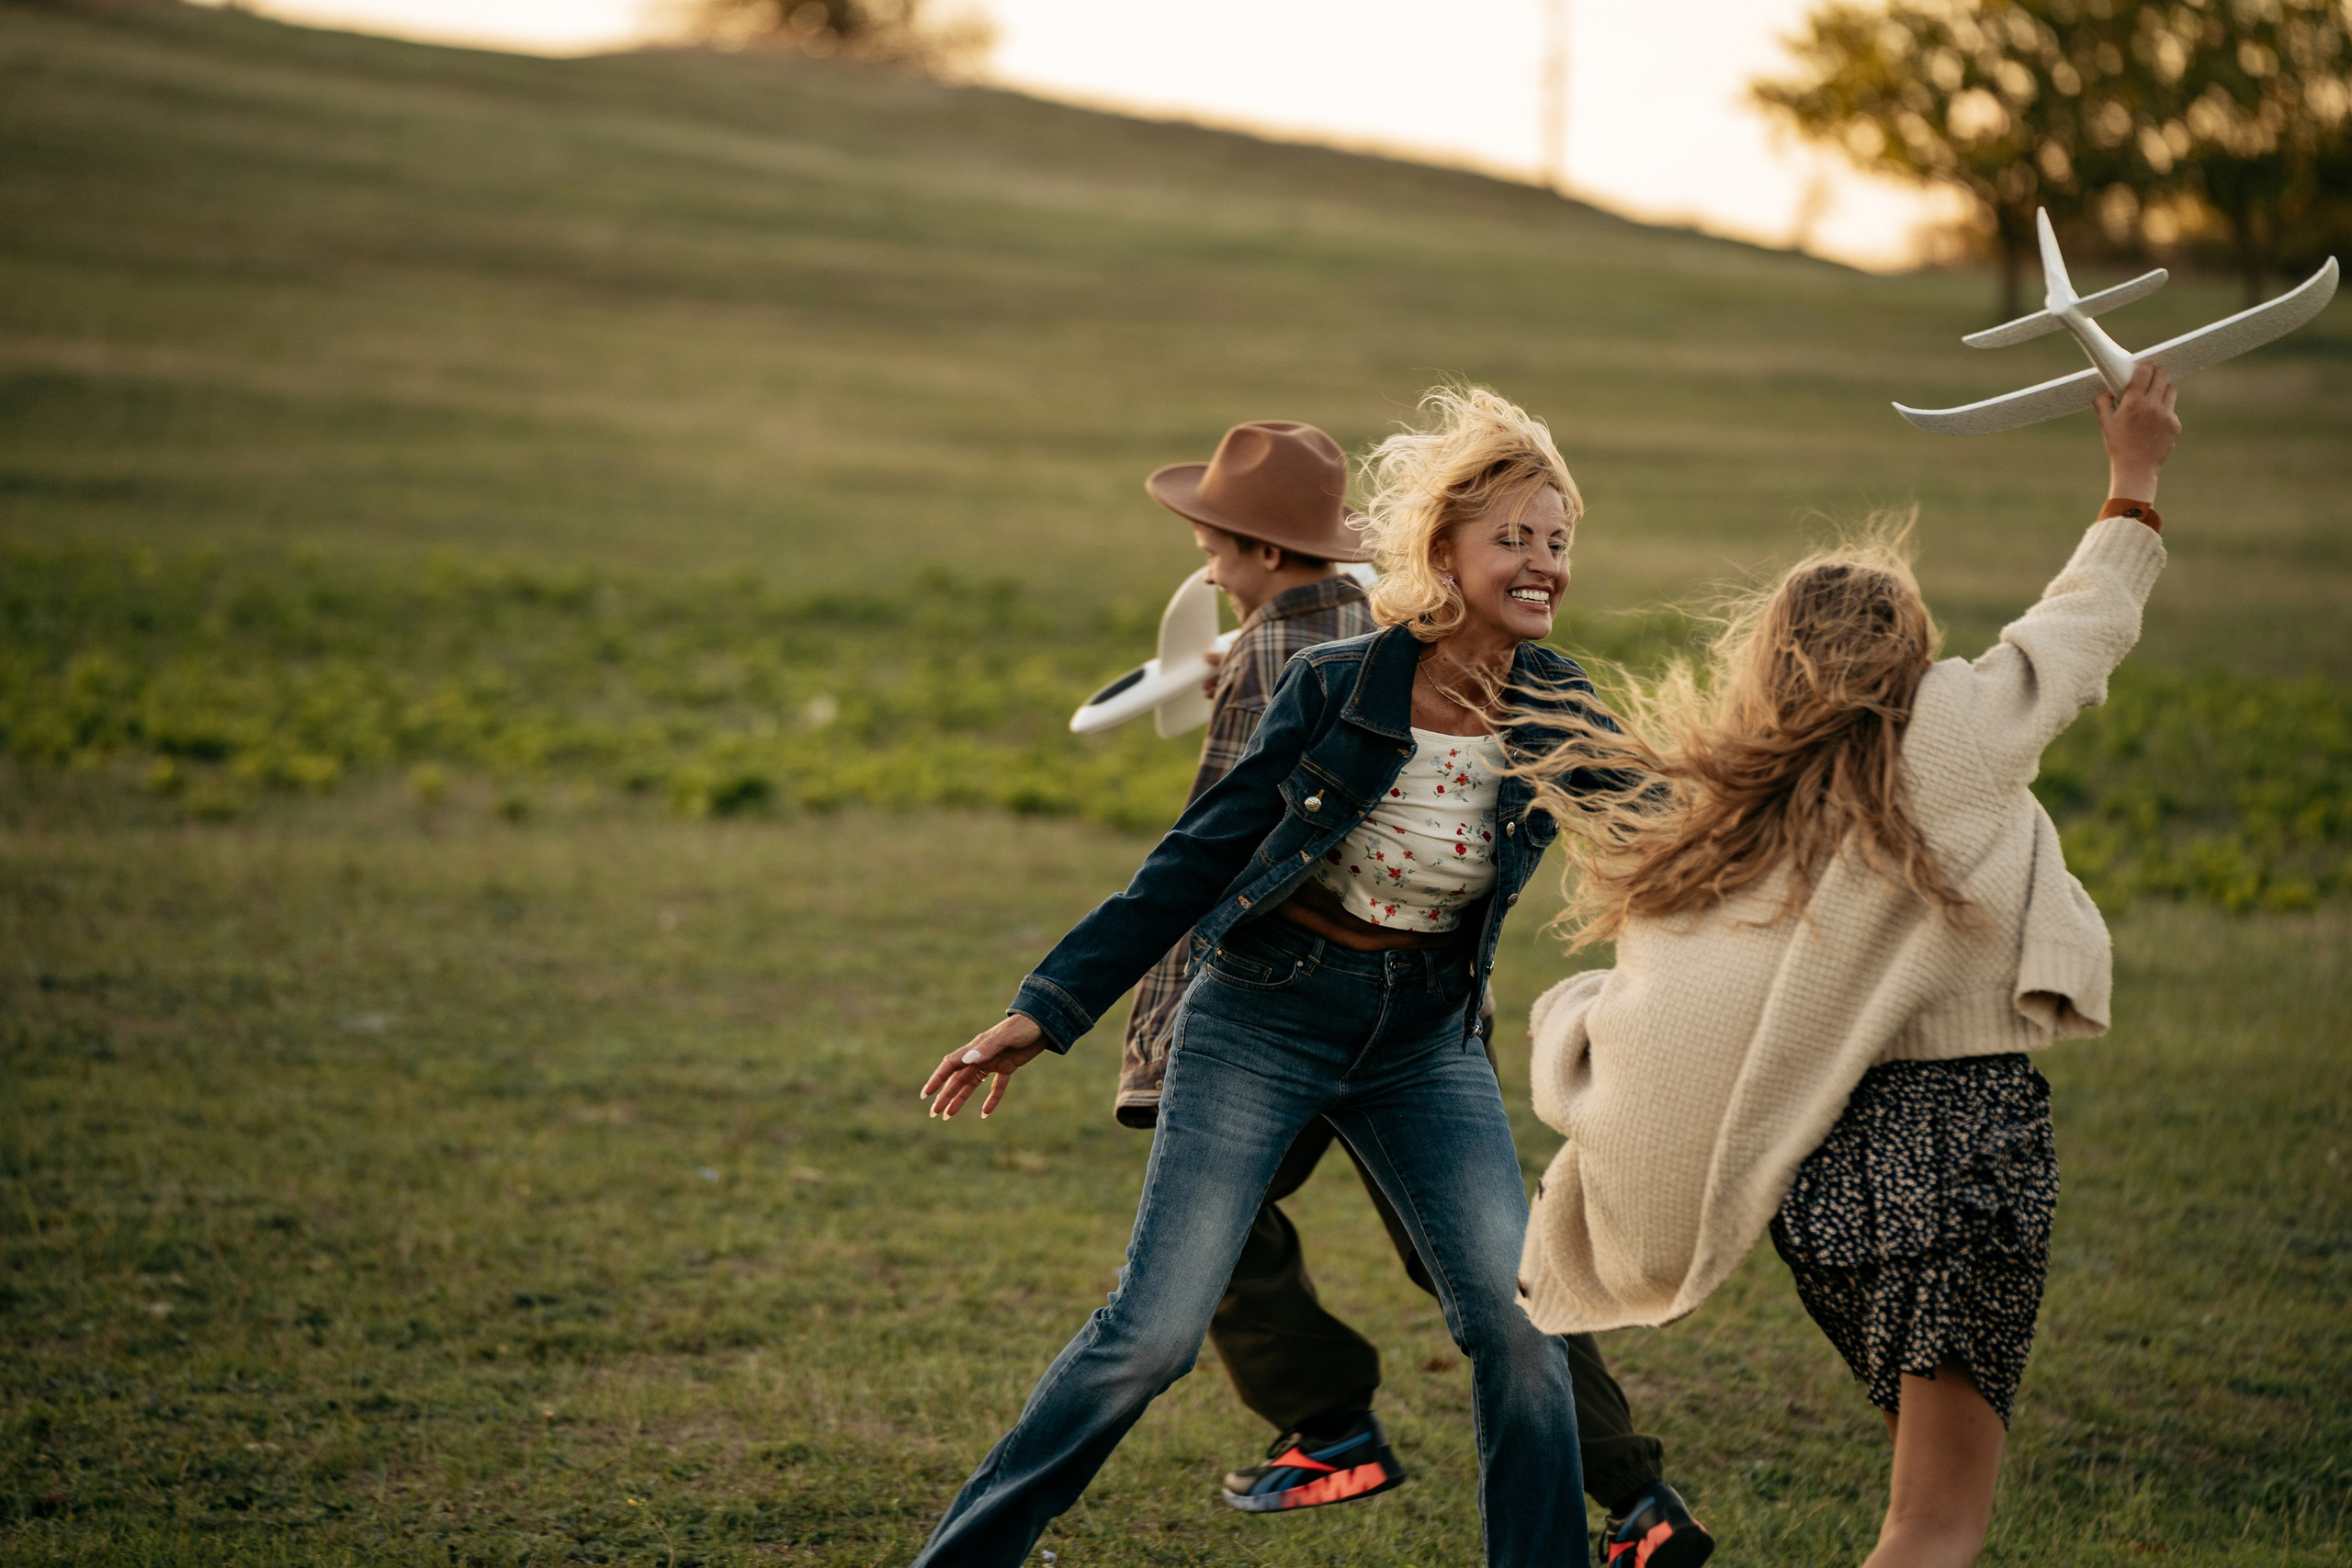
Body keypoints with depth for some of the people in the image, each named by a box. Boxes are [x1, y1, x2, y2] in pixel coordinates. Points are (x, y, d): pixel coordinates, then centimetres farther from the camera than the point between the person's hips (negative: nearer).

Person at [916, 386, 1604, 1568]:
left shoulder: (1562, 718, -4)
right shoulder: (1337, 688, -12)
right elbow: (1197, 859, -5)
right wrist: (1047, 1010, -6)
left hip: (1425, 1038, 3)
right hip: (1264, 1018, -3)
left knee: (1519, 1319, -10)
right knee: (1154, 1332, -8)